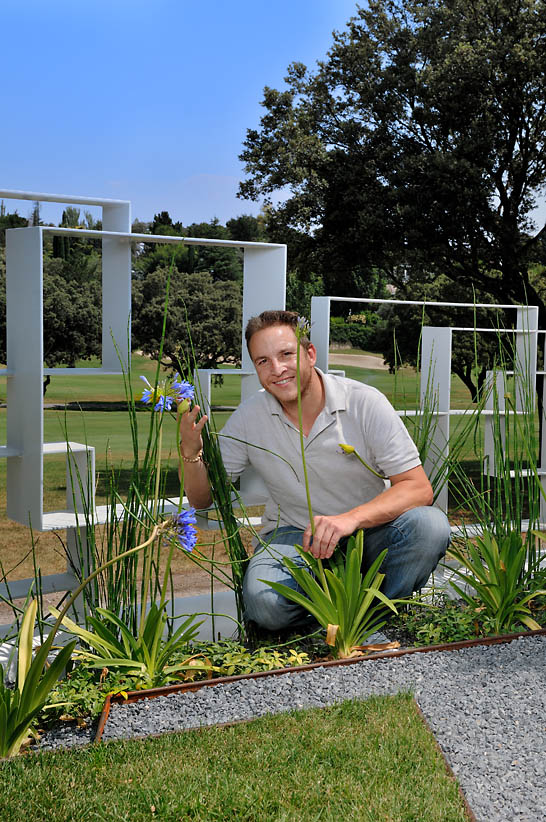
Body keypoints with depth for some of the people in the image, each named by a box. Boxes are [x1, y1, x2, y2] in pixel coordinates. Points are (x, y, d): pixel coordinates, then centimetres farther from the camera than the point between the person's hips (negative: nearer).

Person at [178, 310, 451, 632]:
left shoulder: (365, 402, -14)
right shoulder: (249, 417, -6)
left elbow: (419, 488, -18)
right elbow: (203, 498, 1)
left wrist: (351, 518, -34)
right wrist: (191, 452, -21)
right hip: (294, 536, 0)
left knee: (430, 526, -30)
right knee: (264, 602, -32)